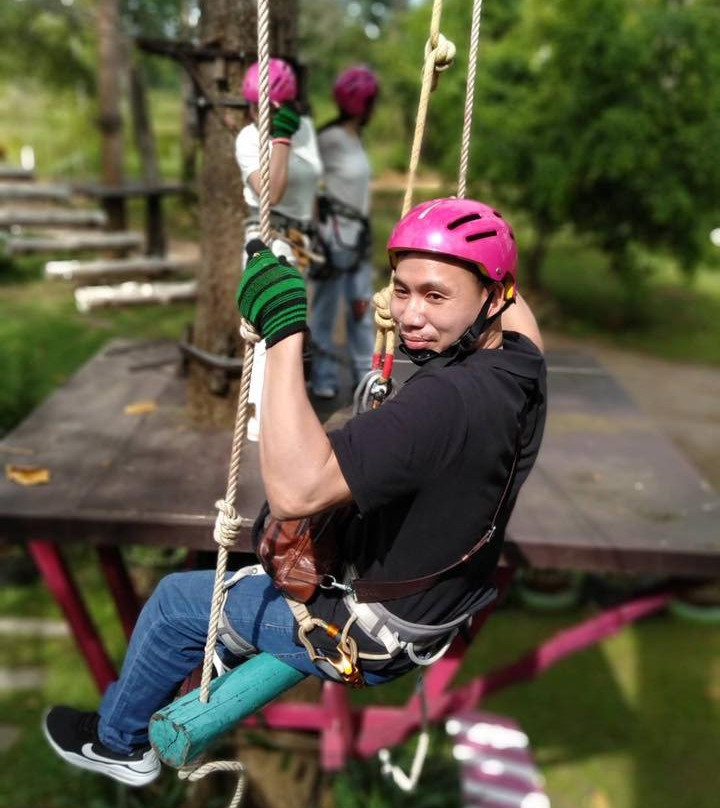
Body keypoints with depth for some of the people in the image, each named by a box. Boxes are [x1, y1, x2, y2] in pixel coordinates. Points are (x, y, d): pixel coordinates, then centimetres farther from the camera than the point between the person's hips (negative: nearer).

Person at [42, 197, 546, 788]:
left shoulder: (445, 401, -39)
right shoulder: (521, 362, -11)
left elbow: (295, 489, -45)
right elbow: (511, 306, 15)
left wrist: (285, 330, -43)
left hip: (375, 639, -8)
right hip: (445, 605, 9)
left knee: (175, 602, 9)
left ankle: (117, 743, 36)